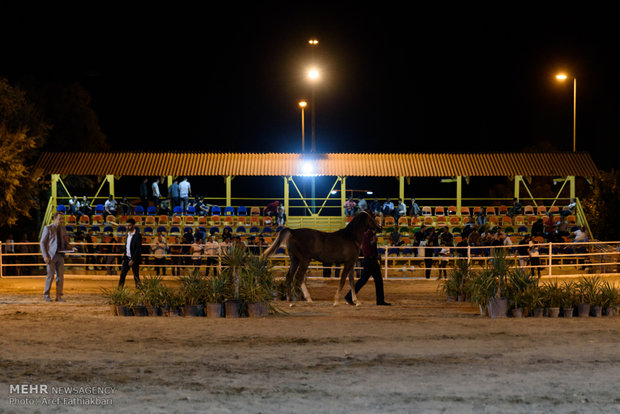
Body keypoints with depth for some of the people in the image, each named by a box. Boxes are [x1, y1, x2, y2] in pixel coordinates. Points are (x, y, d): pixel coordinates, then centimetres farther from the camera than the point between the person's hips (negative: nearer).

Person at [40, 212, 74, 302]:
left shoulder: (63, 229, 13)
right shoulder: (48, 228, -2)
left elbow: (66, 242, 21)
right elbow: (42, 243, -3)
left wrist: (68, 246, -3)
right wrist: (45, 256, -12)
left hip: (60, 255, 5)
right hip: (51, 255, -5)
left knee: (60, 276, 0)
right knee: (50, 275, -6)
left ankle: (59, 296, 6)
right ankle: (46, 295, 7)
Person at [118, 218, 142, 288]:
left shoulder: (137, 235, -12)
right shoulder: (128, 234, 13)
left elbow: (138, 249, -17)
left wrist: (133, 260, -20)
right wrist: (124, 258, 11)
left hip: (134, 259, -7)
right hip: (127, 258, 7)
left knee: (136, 276, -1)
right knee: (122, 275, 3)